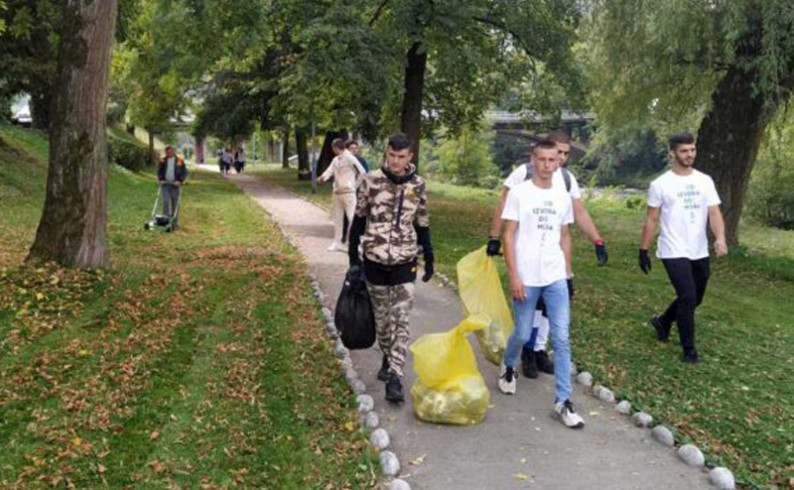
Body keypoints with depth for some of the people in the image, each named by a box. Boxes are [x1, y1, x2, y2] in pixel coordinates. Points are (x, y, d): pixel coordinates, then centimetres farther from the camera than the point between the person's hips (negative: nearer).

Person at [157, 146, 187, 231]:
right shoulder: (163, 161, 7)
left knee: (175, 204, 2)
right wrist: (160, 179, -4)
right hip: (165, 184, 1)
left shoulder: (179, 161, 1)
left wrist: (180, 181, -12)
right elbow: (159, 172, 13)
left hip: (175, 184, -1)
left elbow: (184, 172, 2)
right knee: (165, 202, -11)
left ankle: (175, 223, 8)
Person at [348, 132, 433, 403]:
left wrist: (429, 259, 9)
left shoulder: (417, 185, -1)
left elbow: (422, 225, 8)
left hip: (404, 262, 0)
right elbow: (359, 219, 2)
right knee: (381, 317, 13)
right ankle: (387, 359, 35)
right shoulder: (371, 180, -5)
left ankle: (395, 378, -4)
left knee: (401, 321, -6)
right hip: (374, 260, 0)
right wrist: (353, 256, 2)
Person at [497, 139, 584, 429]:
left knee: (561, 339, -1)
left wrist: (567, 272, 12)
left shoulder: (563, 197, 9)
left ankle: (563, 400, 6)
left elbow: (564, 236, 16)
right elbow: (509, 236, -6)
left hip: (556, 279, 3)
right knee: (523, 334, 9)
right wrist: (513, 276, -12)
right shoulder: (519, 193, -4)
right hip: (526, 278, -3)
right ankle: (508, 367, 41)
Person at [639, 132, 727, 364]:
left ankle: (662, 321, 42)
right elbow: (651, 220, -2)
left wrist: (720, 238, -23)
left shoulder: (705, 181, 4)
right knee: (688, 297, -11)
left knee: (695, 299, 16)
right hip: (674, 253, -5)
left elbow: (714, 213, -5)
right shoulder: (660, 184, -6)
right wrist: (643, 250, -3)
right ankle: (688, 349, 5)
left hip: (700, 253, 5)